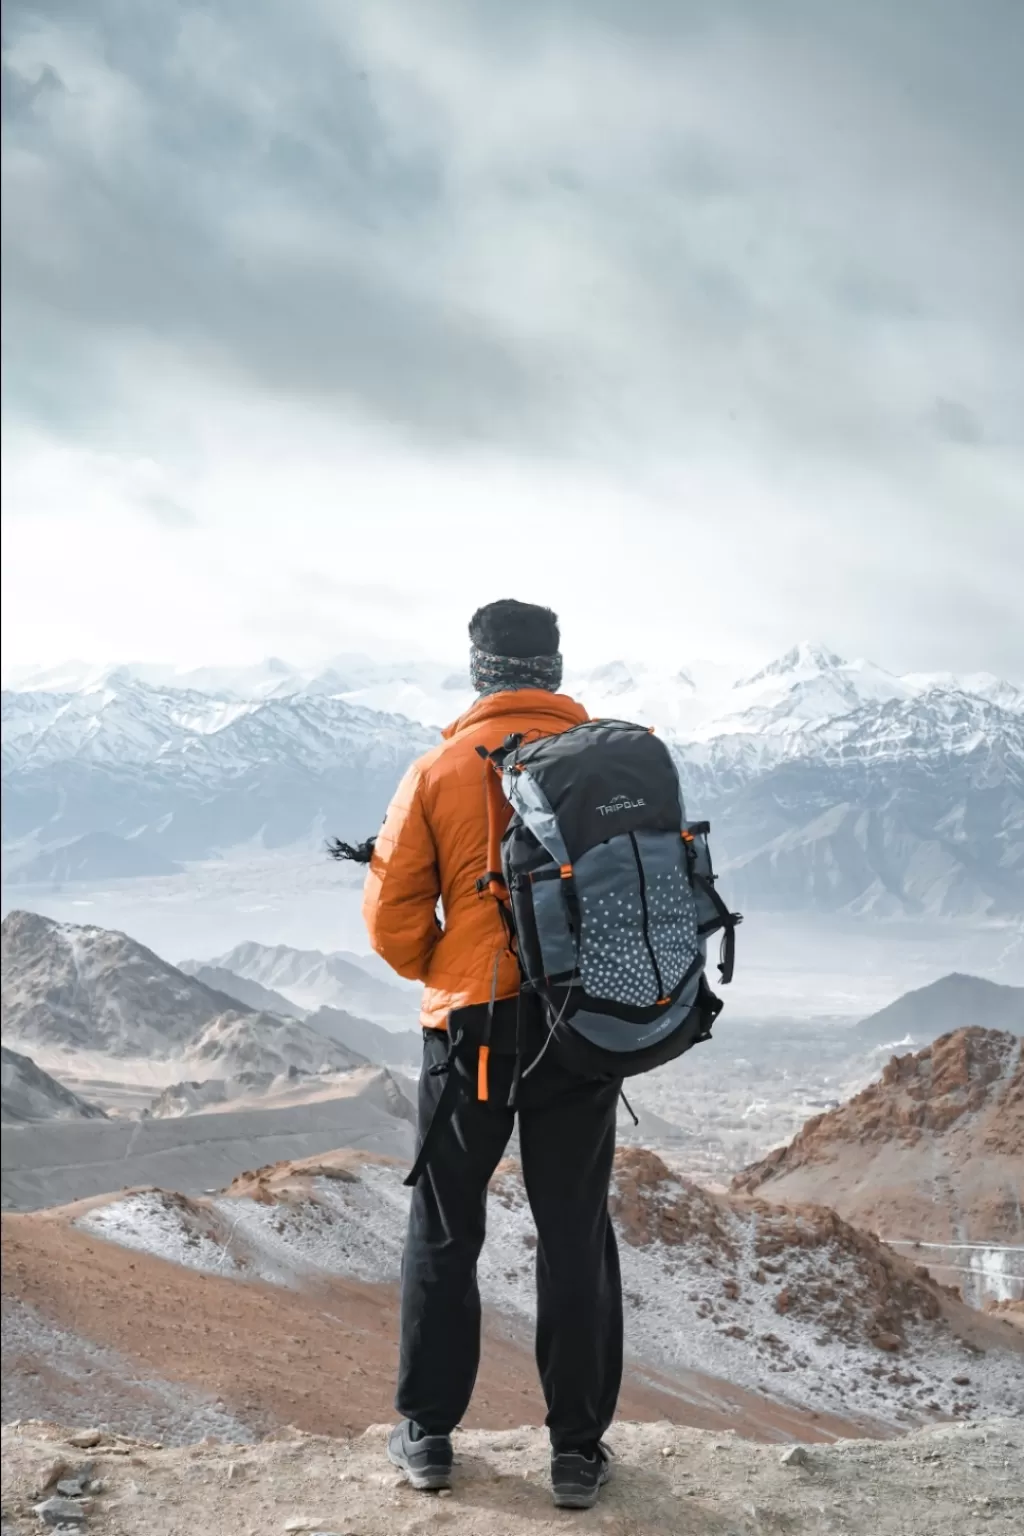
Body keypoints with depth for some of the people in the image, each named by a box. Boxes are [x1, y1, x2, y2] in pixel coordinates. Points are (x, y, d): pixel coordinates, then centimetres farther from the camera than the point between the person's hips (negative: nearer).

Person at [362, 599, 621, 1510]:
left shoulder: (441, 768, -4)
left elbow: (393, 914, -3)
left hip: (475, 1025, -1)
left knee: (445, 1232, 13)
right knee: (577, 1233, 10)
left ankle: (428, 1434, 22)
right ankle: (579, 1448, 16)